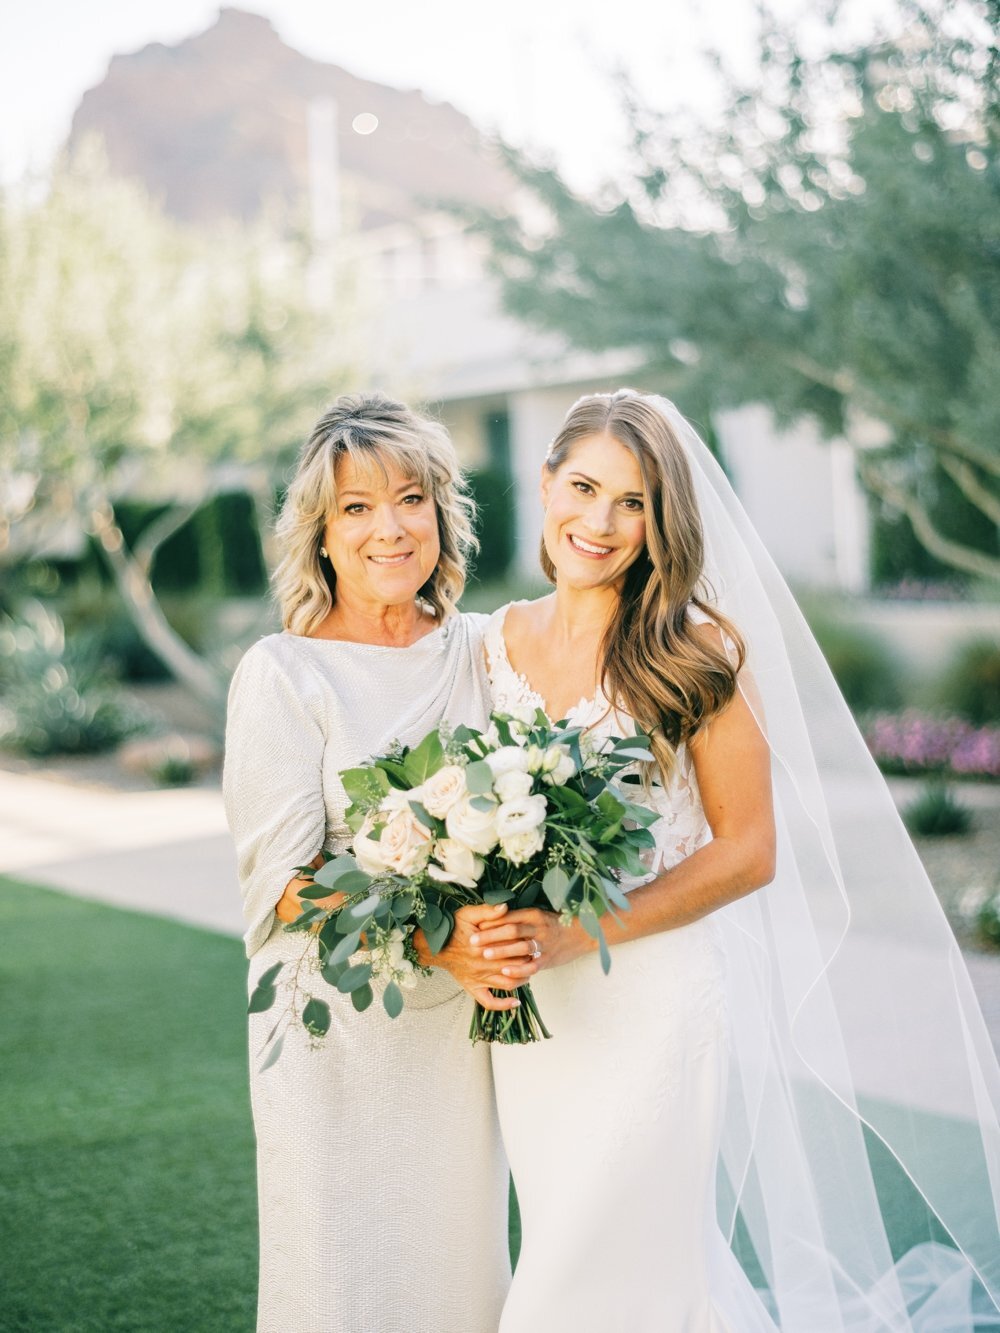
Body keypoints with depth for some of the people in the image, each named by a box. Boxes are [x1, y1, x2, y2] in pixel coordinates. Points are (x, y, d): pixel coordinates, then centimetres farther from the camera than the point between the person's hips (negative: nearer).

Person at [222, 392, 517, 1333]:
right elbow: (283, 879, -13)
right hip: (338, 1028, -4)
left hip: (461, 1021, 4)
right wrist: (429, 938, -26)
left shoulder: (476, 650, 4)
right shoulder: (283, 674, -10)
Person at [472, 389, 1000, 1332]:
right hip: (530, 1010, 5)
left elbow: (749, 851, -11)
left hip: (646, 999, -5)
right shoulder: (501, 642, 4)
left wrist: (576, 933, -19)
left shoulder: (696, 651, -10)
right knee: (561, 1249, 18)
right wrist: (481, 926, -8)